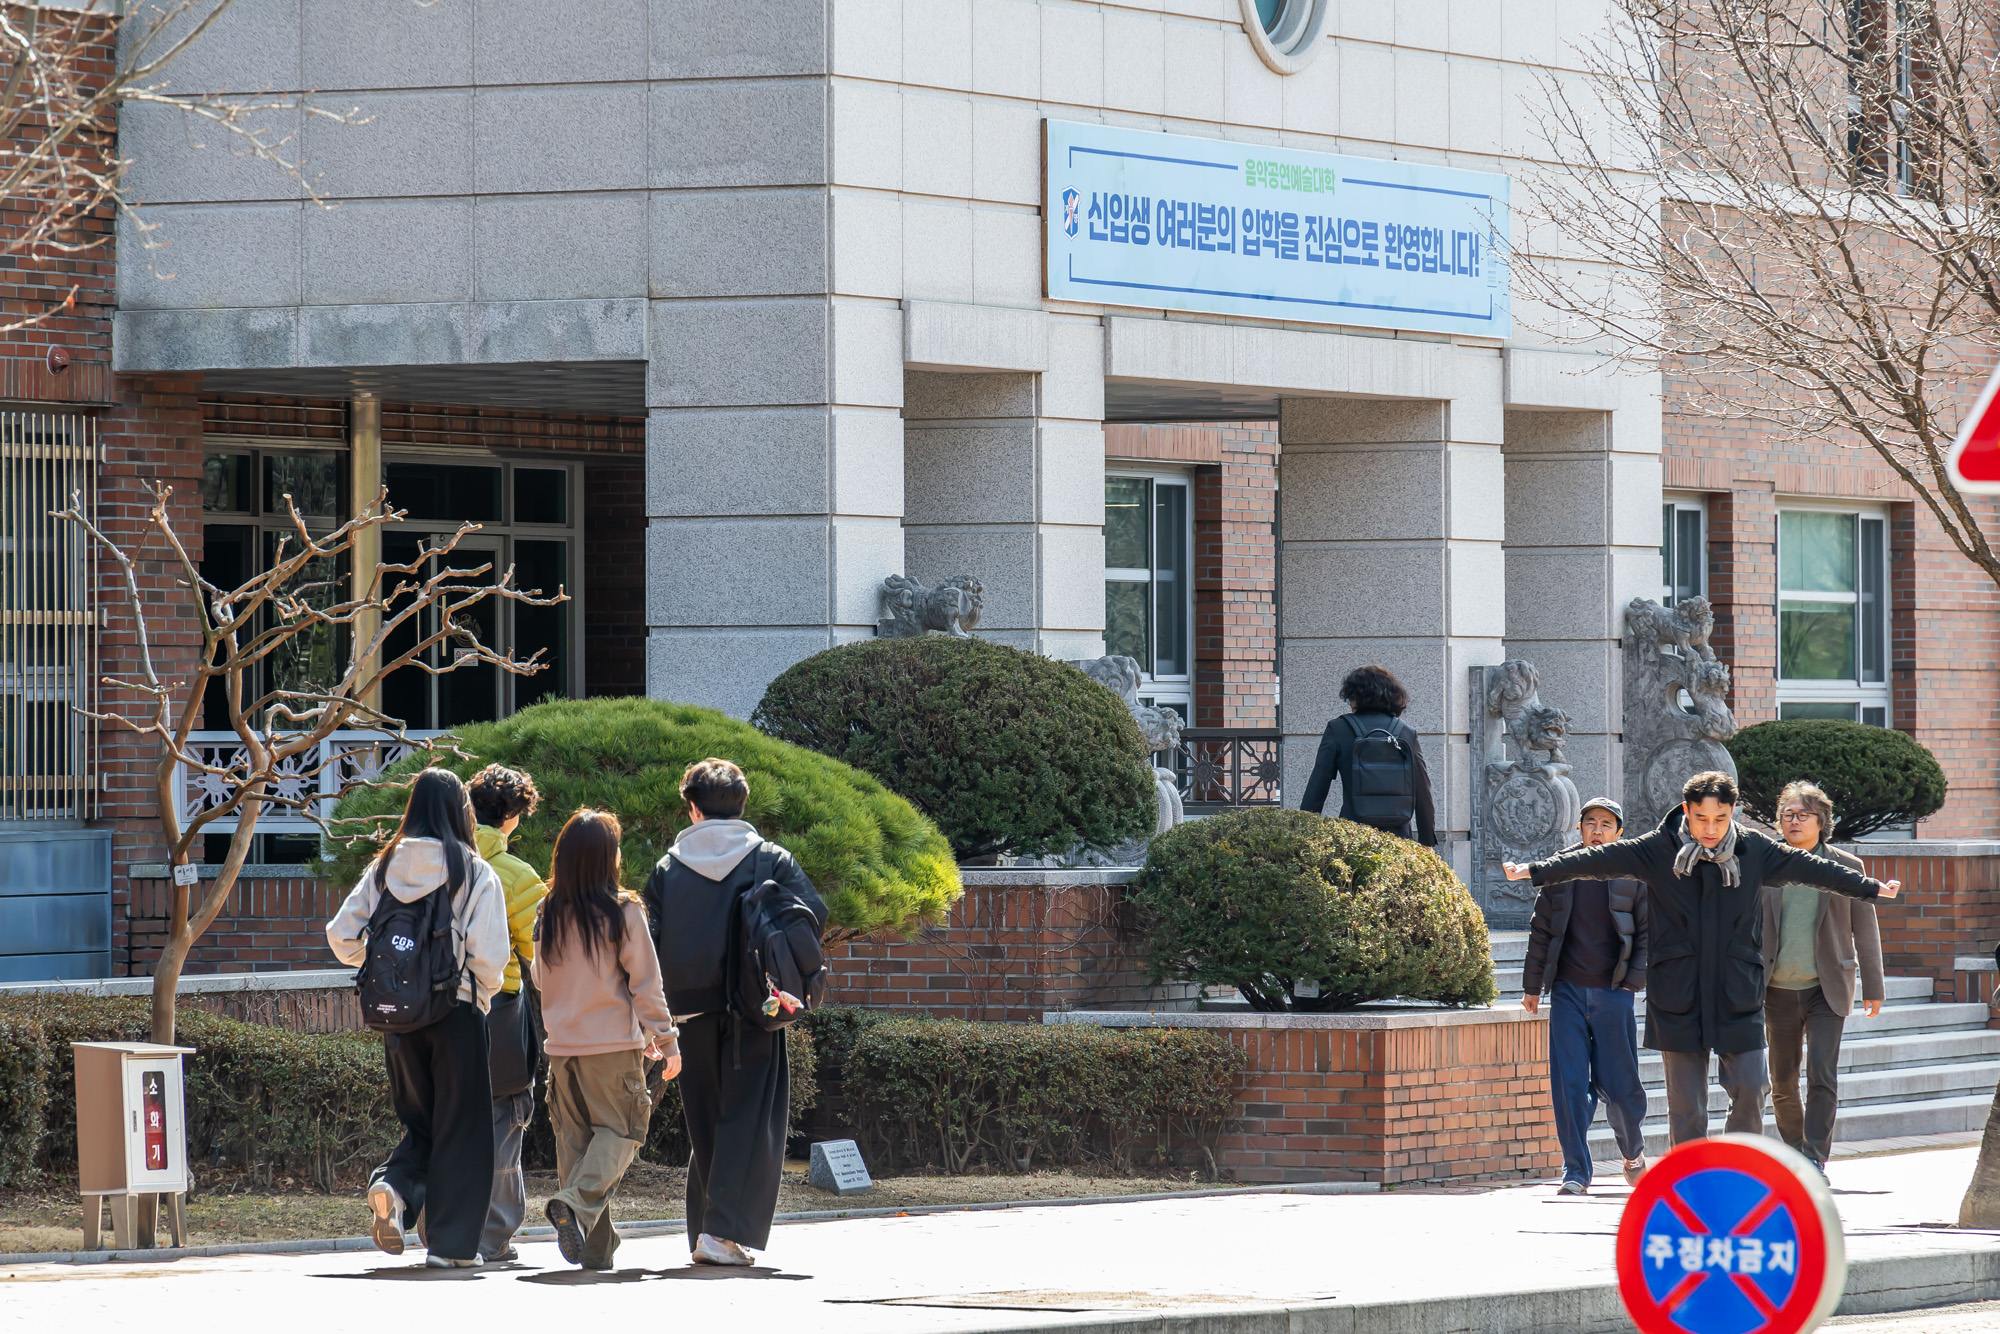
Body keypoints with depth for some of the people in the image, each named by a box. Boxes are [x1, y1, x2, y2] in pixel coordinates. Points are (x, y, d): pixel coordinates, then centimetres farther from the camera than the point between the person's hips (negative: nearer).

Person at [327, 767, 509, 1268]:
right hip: (457, 1012, -4)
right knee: (459, 1127, 6)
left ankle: (394, 1184, -10)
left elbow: (341, 936, 3)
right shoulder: (475, 874, -7)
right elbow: (489, 955, -13)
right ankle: (450, 1243, 6)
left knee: (419, 1120, 19)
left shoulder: (384, 868, 4)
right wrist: (482, 996, 6)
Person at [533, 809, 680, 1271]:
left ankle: (595, 1245, 8)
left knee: (574, 1136, 10)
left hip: (562, 1043, 4)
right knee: (618, 1130, 4)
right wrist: (666, 1041, 1)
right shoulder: (623, 911, -9)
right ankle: (578, 1204, -22)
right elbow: (645, 983, -7)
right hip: (614, 1044, -4)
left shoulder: (550, 914, 3)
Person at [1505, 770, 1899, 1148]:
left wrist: (1872, 888, 22)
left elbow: (1810, 868, 14)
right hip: (1678, 998, -1)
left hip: (1739, 995, 1)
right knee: (1686, 1104, 0)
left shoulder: (1755, 850, 4)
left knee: (1750, 1090, -6)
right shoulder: (1659, 850, -2)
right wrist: (1536, 872, -13)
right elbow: (1601, 859, -5)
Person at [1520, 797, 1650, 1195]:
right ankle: (1576, 1172, 1)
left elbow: (1647, 933, 5)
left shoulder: (1632, 875, 2)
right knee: (1569, 1083, -4)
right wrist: (1531, 986, 11)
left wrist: (1635, 981, -5)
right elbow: (1541, 930, 12)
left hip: (1613, 993, -1)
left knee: (1618, 1083, 3)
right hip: (1568, 992, 2)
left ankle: (1633, 1151, 30)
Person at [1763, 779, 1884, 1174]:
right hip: (1778, 990, 2)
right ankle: (1793, 1153, 26)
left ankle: (1815, 1160, -12)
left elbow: (1865, 931, 6)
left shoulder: (1846, 867, 1)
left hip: (1826, 991, -2)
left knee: (1822, 1077, -14)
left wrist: (1873, 989, 6)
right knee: (1782, 1084, 8)